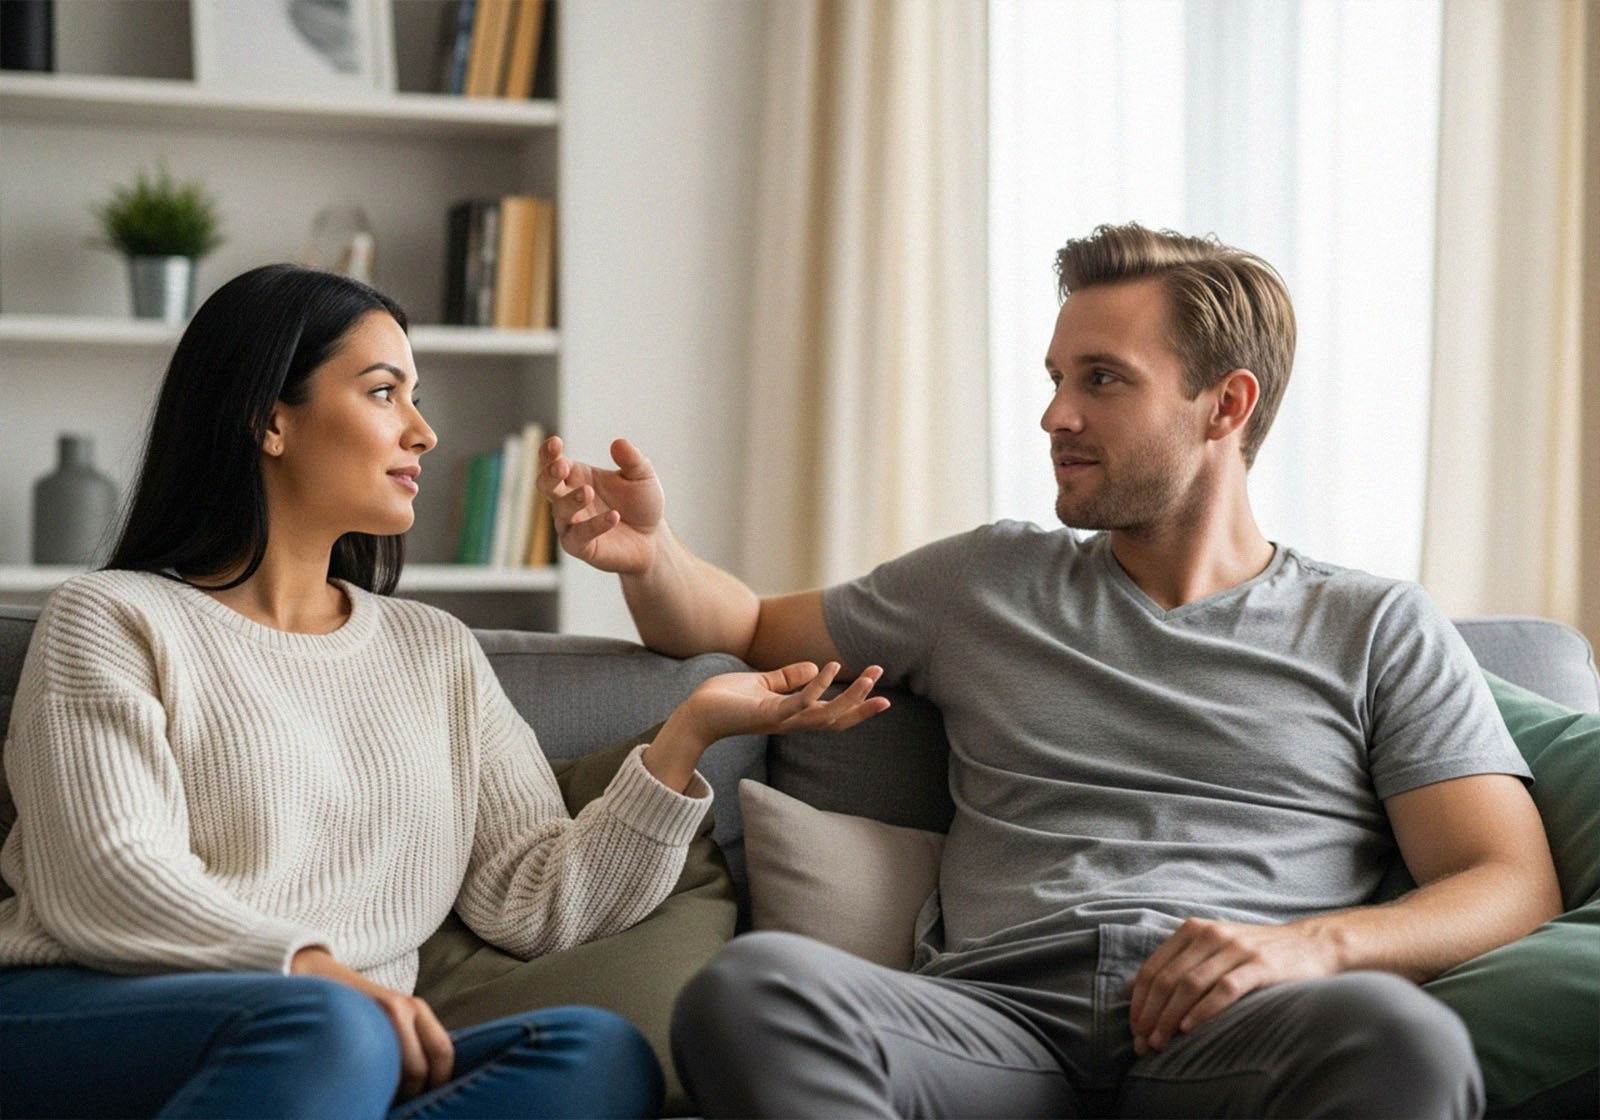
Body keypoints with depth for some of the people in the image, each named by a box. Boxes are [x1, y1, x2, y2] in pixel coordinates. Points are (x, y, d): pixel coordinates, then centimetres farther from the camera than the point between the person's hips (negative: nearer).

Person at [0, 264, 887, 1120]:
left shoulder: (436, 651, 24)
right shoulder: (112, 621, 8)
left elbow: (531, 900, 13)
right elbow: (102, 881, -8)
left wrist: (690, 733, 2)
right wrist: (315, 970, -23)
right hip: (80, 1024, -5)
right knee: (328, 1027, -38)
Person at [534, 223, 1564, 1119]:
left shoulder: (1381, 630, 17)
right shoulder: (985, 582, 26)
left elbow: (1515, 885, 8)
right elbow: (746, 628, 36)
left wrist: (1316, 945, -12)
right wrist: (651, 554, 12)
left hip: (1226, 1033, -2)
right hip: (997, 1017, 3)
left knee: (1400, 1033, -40)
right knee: (749, 987, -32)